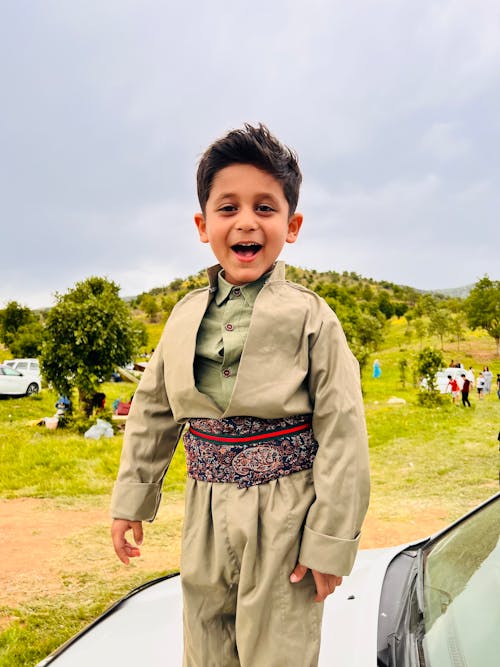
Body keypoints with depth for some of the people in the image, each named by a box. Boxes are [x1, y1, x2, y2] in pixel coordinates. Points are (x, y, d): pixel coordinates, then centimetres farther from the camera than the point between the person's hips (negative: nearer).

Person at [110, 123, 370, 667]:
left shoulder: (310, 317, -10)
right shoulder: (187, 315, 4)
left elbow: (342, 435, -11)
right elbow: (152, 413, 11)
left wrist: (331, 541, -11)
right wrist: (130, 501, 13)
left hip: (282, 516, -4)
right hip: (205, 512, 5)